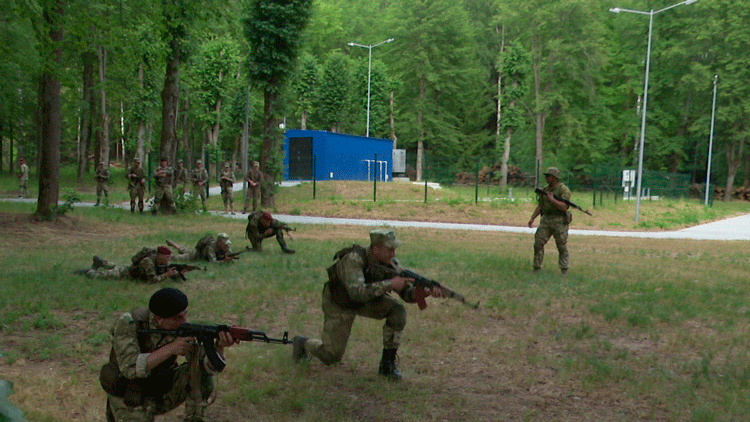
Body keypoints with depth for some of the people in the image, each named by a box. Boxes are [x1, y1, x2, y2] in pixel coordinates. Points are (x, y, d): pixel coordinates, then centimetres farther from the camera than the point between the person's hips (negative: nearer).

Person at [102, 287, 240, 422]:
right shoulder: (128, 323, -23)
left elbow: (210, 366, -18)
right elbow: (130, 368, -35)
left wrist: (220, 346, -40)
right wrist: (170, 349, -39)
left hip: (161, 394, 3)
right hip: (130, 399, -3)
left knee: (201, 369, -18)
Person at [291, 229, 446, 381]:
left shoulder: (390, 263, -18)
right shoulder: (354, 259, -36)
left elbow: (407, 292, -16)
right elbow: (357, 292, -49)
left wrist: (425, 291, -38)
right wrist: (389, 284, -50)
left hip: (366, 298, 5)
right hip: (339, 304, -5)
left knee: (397, 309, -21)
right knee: (332, 356, -6)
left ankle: (387, 364, -9)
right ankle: (303, 343, 28)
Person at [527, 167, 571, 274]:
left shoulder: (564, 190, -8)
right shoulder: (545, 189, 11)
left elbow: (564, 207, -18)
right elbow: (540, 205, 15)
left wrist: (552, 200, -23)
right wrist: (532, 218, 7)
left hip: (559, 221, -5)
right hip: (545, 221, 6)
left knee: (562, 247, 1)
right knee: (538, 244, 0)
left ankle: (564, 271, 11)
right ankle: (536, 268, 8)